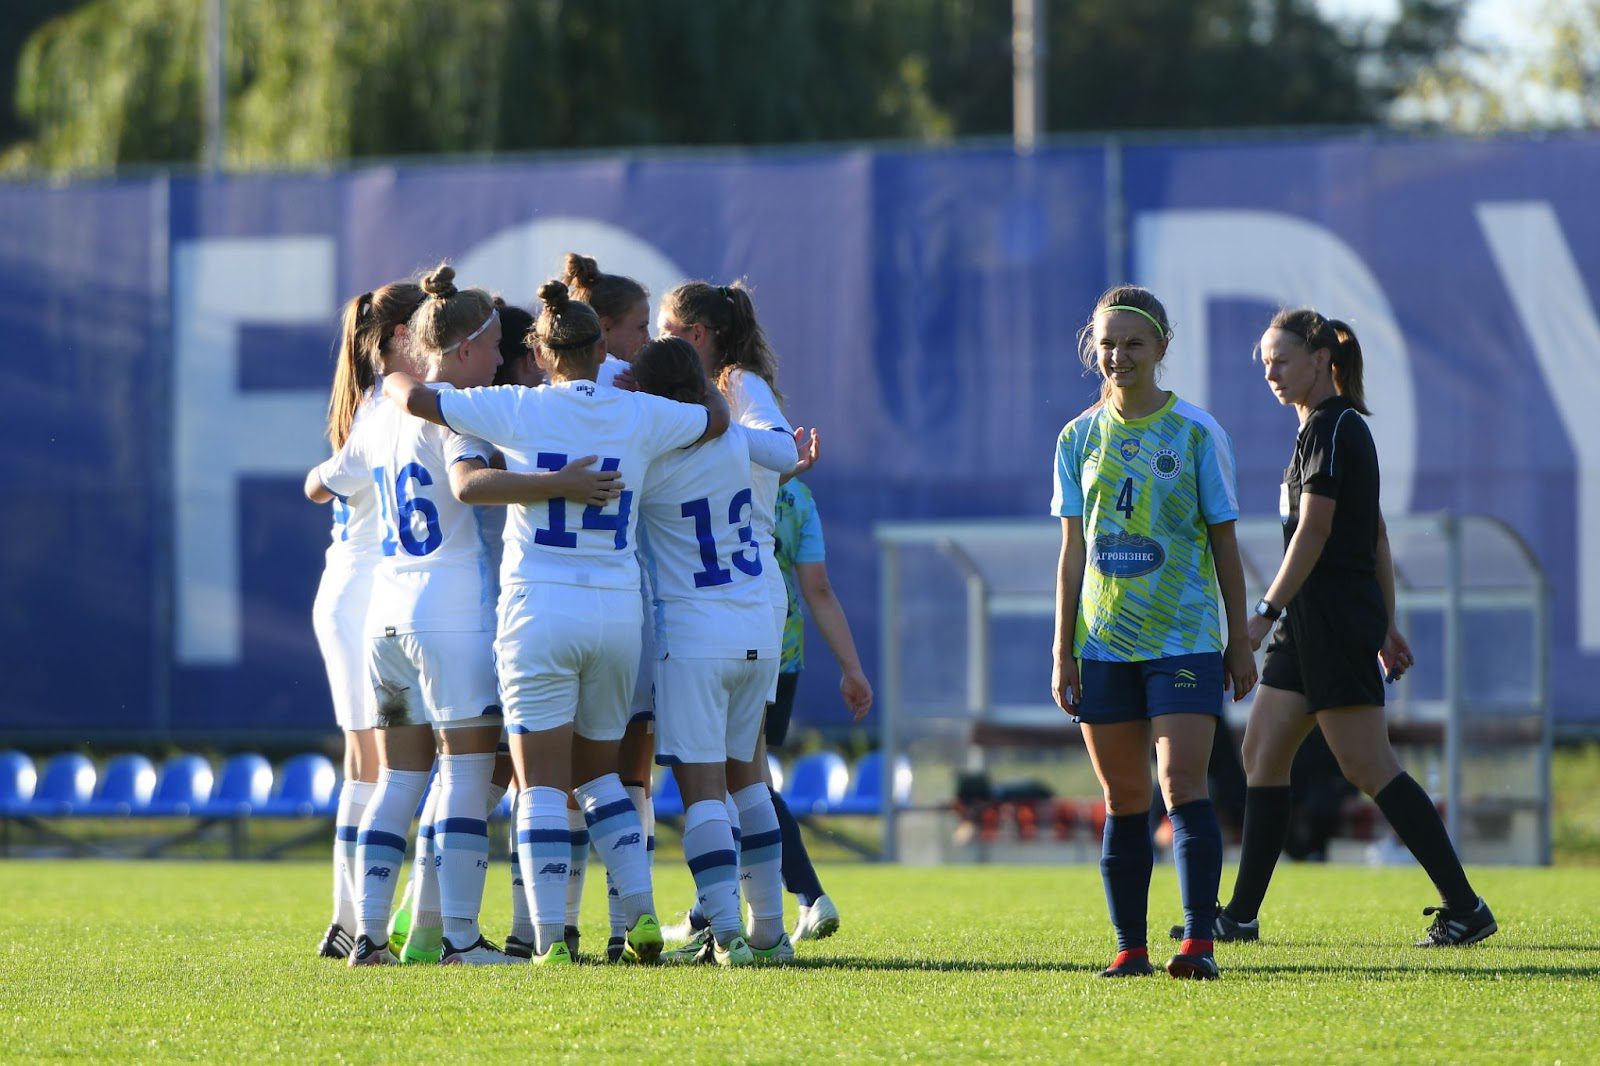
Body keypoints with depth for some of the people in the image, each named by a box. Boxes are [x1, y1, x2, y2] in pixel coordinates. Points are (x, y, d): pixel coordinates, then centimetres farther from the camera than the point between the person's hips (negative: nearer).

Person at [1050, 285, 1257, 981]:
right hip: (1104, 643, 3)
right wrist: (1063, 652, 7)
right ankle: (1130, 948, 9)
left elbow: (1224, 545, 4)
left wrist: (1239, 645, 3)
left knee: (1181, 782, -14)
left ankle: (1199, 941, -16)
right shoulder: (1079, 439, 9)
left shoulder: (1196, 433, 0)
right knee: (1123, 800, 5)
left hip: (1185, 638, -3)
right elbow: (1073, 553, 11)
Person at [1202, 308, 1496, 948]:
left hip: (1334, 623, -10)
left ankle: (1465, 907, -9)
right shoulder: (1337, 427, 17)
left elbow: (1312, 534, -19)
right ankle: (1240, 918, 11)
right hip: (1310, 625, 10)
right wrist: (1386, 626, 22)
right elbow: (1376, 538, 21)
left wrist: (1264, 614, -21)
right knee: (1262, 755, 9)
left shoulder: (1332, 430, -13)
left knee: (1368, 767, -10)